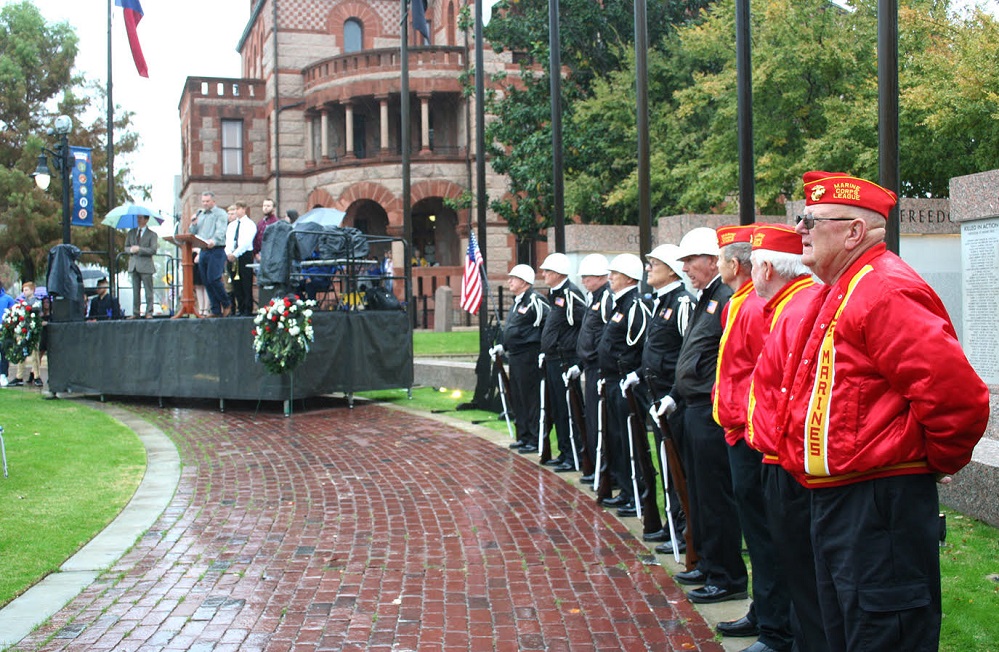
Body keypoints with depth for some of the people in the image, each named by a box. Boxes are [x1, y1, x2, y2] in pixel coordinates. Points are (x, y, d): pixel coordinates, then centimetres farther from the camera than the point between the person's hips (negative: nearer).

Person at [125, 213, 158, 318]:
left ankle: (149, 313, 1)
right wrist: (131, 250, -6)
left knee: (148, 291, -3)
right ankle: (135, 312, 10)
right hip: (134, 265, 4)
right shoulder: (131, 233, 16)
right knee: (135, 291, 6)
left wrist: (139, 249, -14)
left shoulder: (152, 234, 1)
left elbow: (153, 250, -7)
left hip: (146, 266, -4)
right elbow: (126, 247, 17)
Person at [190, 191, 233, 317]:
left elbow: (221, 231, -15)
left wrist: (214, 241, -33)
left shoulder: (220, 213, 0)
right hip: (203, 251, 7)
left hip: (216, 250, -7)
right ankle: (216, 311, 8)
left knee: (213, 279, -16)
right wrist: (194, 223, 1)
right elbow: (193, 233, 21)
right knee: (206, 282, 4)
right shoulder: (199, 214, 21)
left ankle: (226, 304, 3)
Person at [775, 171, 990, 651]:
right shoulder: (837, 293, 15)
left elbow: (956, 393, -26)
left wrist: (938, 459, -11)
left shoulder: (886, 292, -18)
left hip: (880, 504, -11)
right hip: (833, 500, 11)